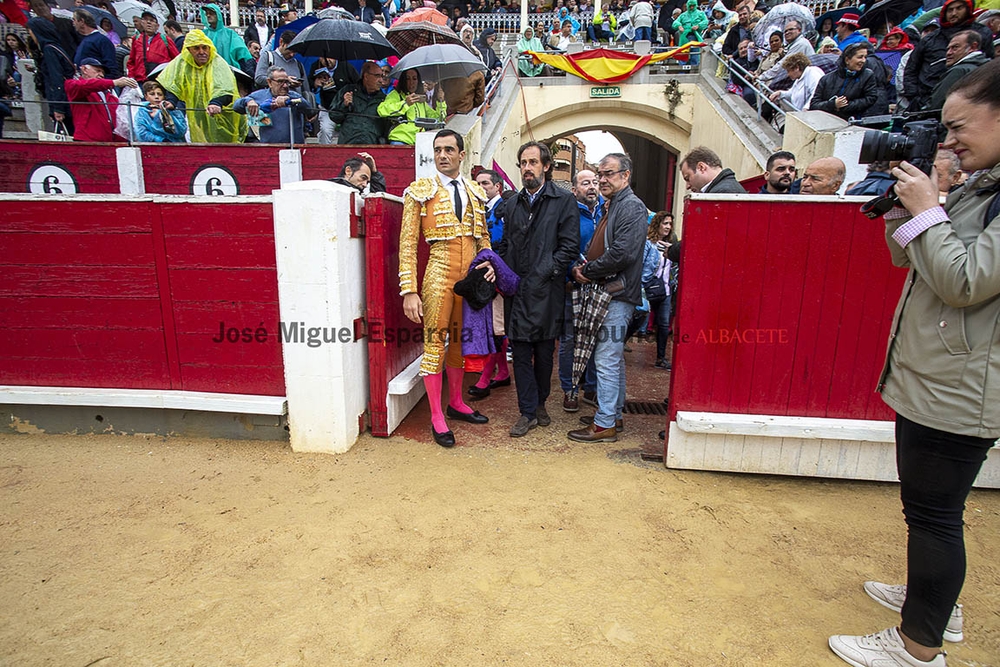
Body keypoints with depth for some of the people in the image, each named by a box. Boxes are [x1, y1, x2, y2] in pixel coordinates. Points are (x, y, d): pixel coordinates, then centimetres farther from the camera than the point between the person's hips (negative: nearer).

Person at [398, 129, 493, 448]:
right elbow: (408, 243, -6)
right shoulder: (420, 190, -1)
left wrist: (489, 262, -1)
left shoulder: (476, 192, 13)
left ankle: (456, 403, 30)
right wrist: (409, 291, -13)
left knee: (460, 340, 14)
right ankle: (437, 418, 10)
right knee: (435, 342, -2)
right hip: (440, 274, -5)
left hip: (471, 276, 5)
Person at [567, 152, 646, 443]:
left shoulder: (632, 207, -12)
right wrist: (581, 266, 3)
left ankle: (605, 424, 3)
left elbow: (623, 253, -23)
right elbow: (596, 248, 23)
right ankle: (614, 415, 27)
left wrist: (588, 271, -13)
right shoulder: (612, 207, 20)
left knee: (607, 360, -6)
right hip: (605, 293, 10)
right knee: (613, 358, 16)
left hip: (618, 295, -10)